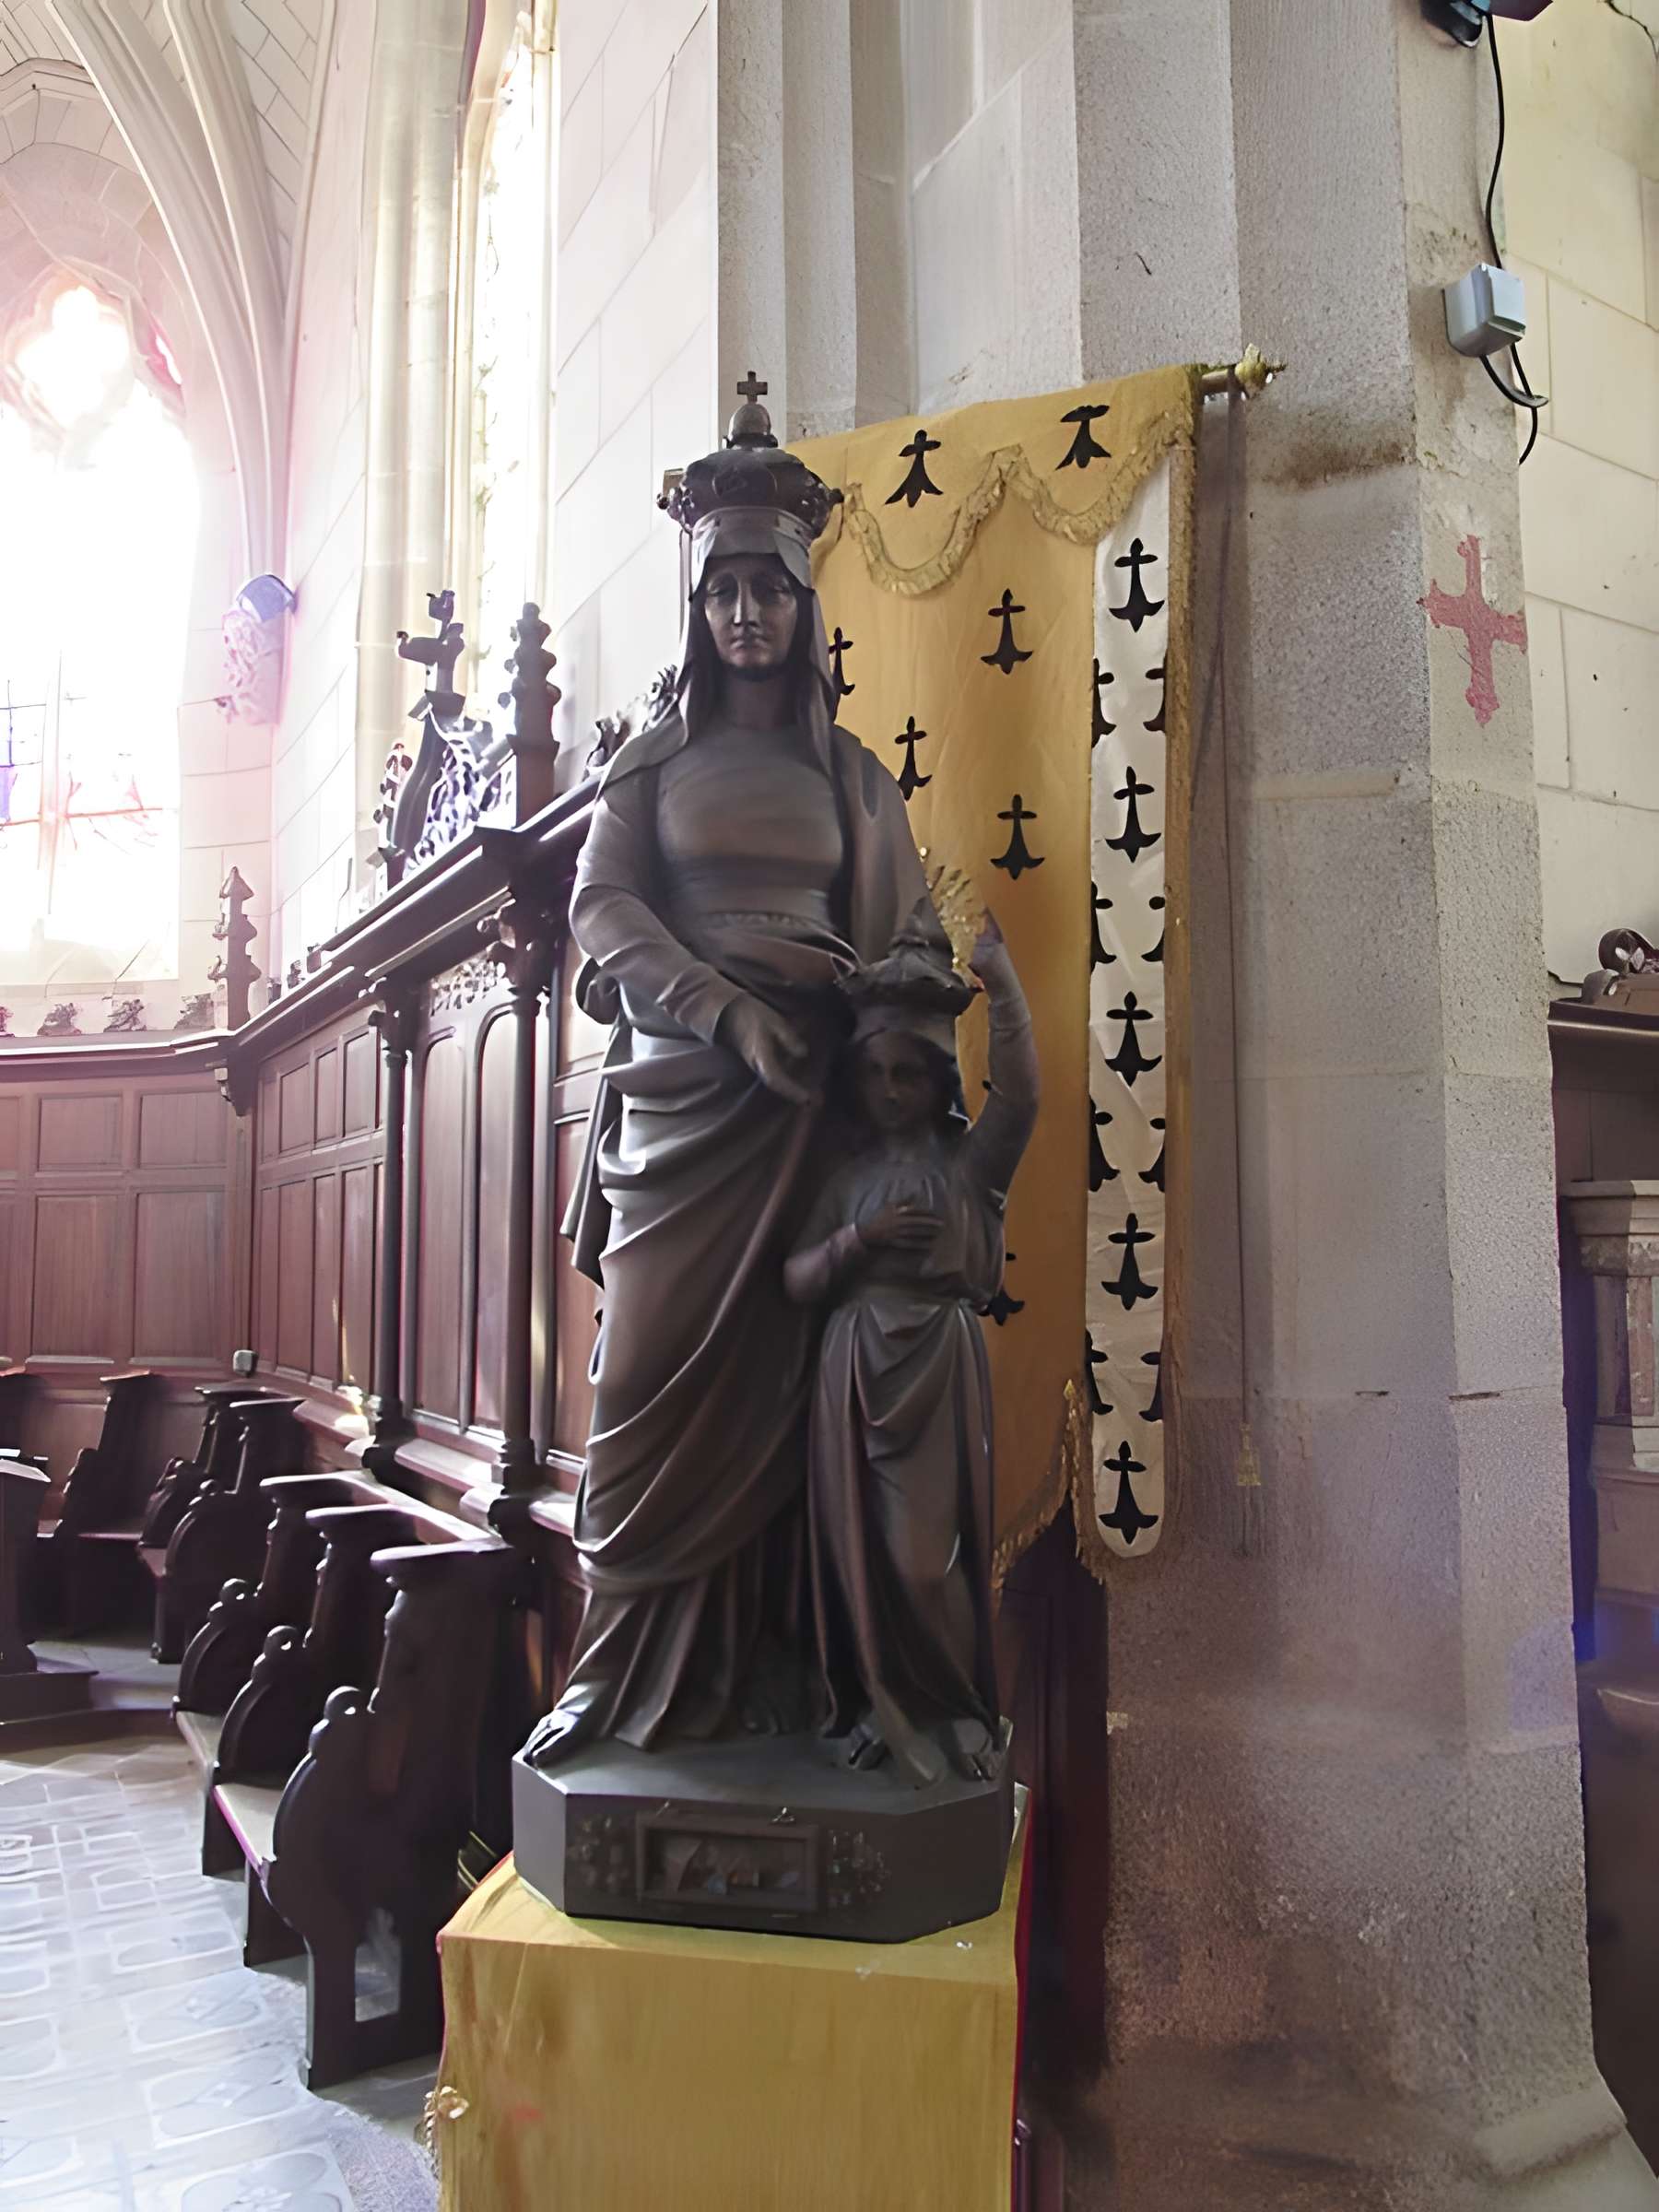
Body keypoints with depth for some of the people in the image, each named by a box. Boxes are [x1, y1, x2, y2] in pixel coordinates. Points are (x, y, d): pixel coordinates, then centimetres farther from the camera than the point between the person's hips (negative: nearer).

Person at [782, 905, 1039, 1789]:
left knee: (925, 1544, -6)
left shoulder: (971, 1160, 4)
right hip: (855, 1365, 4)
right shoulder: (849, 1176, 13)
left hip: (940, 1360, -3)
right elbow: (797, 1279, 7)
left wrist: (1001, 980, -20)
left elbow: (1019, 1092, -16)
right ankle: (886, 1706, 20)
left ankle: (958, 1712, 14)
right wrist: (862, 1237, -11)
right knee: (857, 1540, 4)